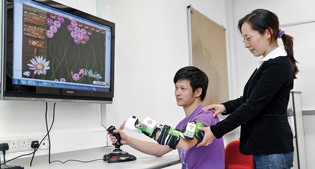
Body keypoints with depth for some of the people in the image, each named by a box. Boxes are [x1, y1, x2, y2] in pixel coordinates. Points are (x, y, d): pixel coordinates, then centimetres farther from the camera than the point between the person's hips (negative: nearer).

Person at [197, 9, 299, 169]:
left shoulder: (278, 66, -18)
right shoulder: (268, 63, 11)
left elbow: (252, 106, -20)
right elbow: (248, 98, 18)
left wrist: (215, 131, -16)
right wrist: (225, 107, 1)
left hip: (272, 150, -9)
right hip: (264, 147, 9)